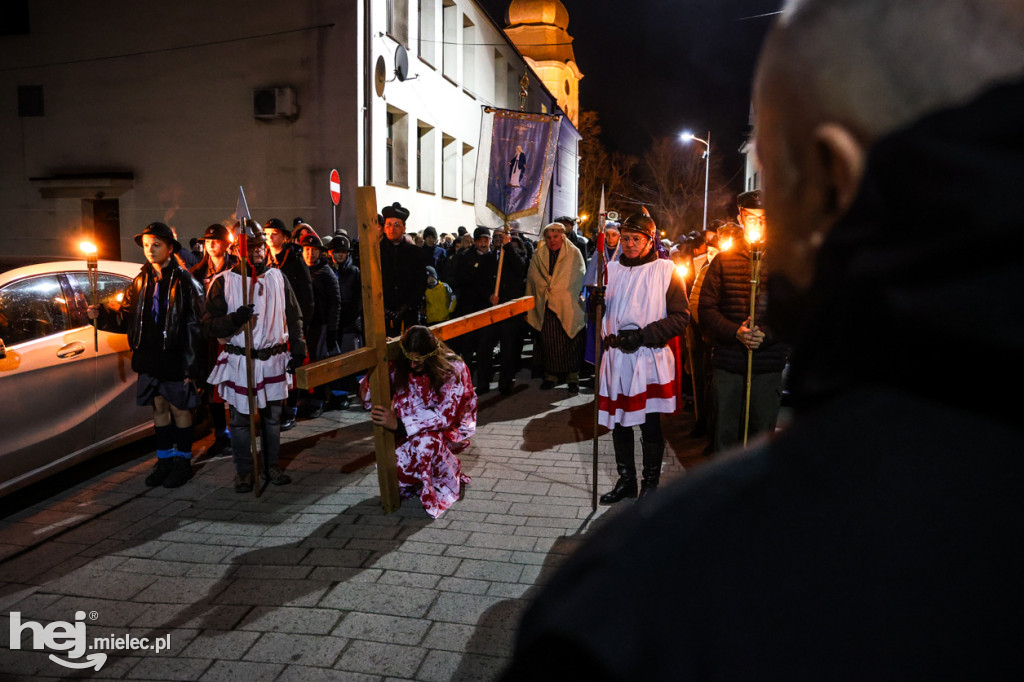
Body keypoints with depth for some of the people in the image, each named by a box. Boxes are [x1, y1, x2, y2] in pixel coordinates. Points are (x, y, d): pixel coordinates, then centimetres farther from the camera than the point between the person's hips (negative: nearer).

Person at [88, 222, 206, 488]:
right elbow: (126, 318, 12)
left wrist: (191, 367, -12)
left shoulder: (184, 281, -8)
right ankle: (164, 460, 26)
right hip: (149, 359, 5)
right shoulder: (141, 281, 10)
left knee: (180, 409, 6)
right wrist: (101, 314, -8)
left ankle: (183, 461, 19)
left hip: (175, 360, -5)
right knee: (159, 408, 14)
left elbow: (195, 327, -9)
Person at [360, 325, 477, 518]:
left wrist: (398, 424, -35)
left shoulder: (453, 369, -20)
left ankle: (450, 480, -7)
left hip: (450, 431, -4)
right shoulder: (400, 367, -10)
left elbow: (445, 415, -28)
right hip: (412, 434, 4)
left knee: (426, 441, -37)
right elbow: (368, 399, -7)